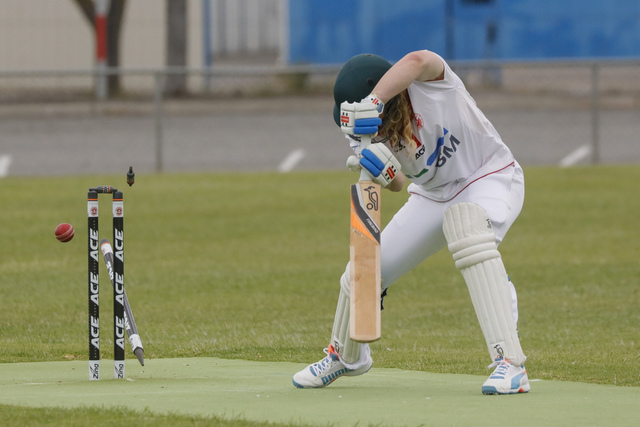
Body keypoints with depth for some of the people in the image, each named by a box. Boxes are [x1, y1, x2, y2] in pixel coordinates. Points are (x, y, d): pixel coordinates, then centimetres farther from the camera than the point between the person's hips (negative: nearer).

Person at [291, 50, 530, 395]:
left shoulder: (429, 82, -31)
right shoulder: (363, 131, -15)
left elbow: (417, 61, -56)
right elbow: (398, 184, -18)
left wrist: (372, 102, -67)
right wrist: (385, 174, -41)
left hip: (490, 179, -6)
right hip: (432, 196, 6)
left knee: (464, 221, -39)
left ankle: (509, 362, -42)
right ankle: (346, 356, 37)